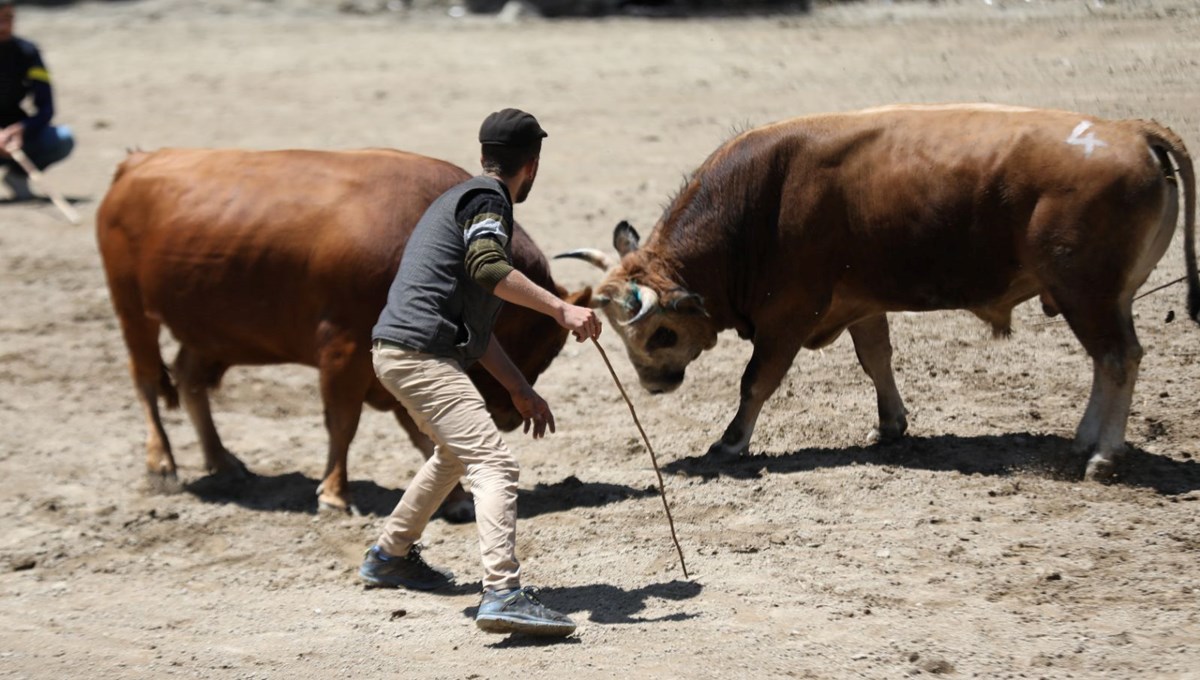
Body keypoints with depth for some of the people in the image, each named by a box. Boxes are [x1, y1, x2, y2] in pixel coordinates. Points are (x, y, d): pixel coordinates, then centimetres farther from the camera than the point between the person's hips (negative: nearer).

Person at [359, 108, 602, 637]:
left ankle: (389, 556, 42)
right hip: (419, 352, -10)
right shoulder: (487, 199, -4)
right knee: (493, 464, -19)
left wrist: (520, 390, 24)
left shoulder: (462, 198, 26)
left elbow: (472, 321, 28)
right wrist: (561, 309, -29)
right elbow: (487, 266, -26)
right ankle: (503, 593, -33)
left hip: (397, 351, 10)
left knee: (457, 451, 32)